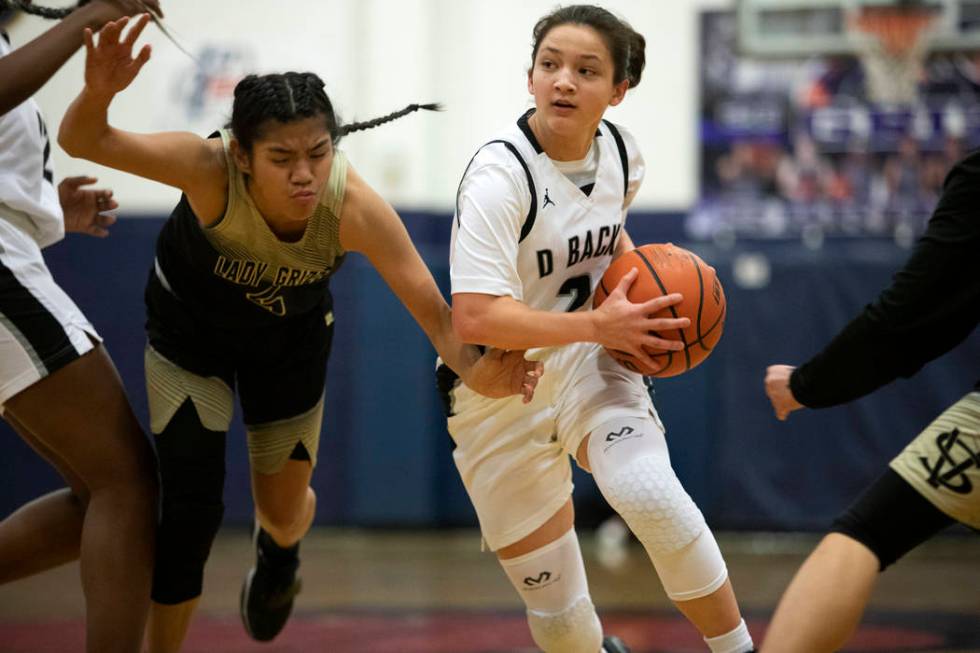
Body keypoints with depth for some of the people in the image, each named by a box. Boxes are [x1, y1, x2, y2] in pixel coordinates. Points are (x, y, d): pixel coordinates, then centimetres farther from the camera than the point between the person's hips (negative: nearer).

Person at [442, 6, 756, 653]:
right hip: (500, 394, -4)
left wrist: (637, 277, 1)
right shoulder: (500, 175, -24)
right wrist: (599, 324, -29)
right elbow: (475, 319, -32)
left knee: (652, 496, -28)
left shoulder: (620, 151, -3)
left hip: (589, 366, 4)